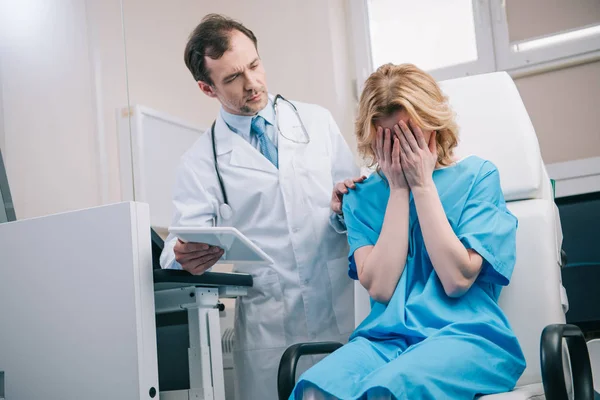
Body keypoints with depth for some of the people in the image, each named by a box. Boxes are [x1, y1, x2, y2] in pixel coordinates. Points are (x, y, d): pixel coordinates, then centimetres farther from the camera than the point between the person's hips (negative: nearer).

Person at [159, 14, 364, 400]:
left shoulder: (318, 121, 7)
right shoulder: (201, 160, 3)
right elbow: (183, 239, -4)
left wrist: (343, 211, -15)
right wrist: (185, 257, -27)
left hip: (344, 312, 1)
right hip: (269, 326, -1)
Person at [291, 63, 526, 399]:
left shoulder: (477, 176, 6)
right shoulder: (362, 197, 12)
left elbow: (457, 279, -7)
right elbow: (380, 288, -3)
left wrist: (422, 184, -4)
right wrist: (398, 189, -1)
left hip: (465, 335, -2)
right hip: (386, 337, 2)